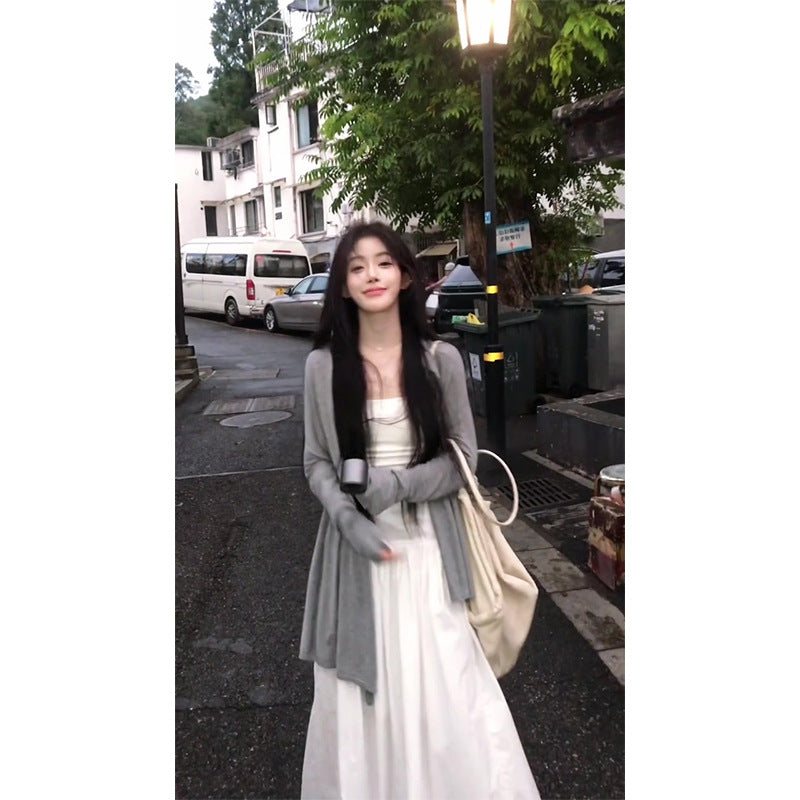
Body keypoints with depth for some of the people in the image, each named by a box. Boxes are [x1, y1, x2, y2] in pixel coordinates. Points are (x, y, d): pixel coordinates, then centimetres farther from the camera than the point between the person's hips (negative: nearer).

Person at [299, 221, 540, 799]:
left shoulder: (441, 359, -3)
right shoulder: (323, 365, -2)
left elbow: (463, 457, 1)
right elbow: (316, 461, 4)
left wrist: (401, 483, -15)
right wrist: (346, 517, -13)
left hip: (427, 542, 0)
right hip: (357, 543, 1)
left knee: (443, 682, 3)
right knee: (362, 686, 10)